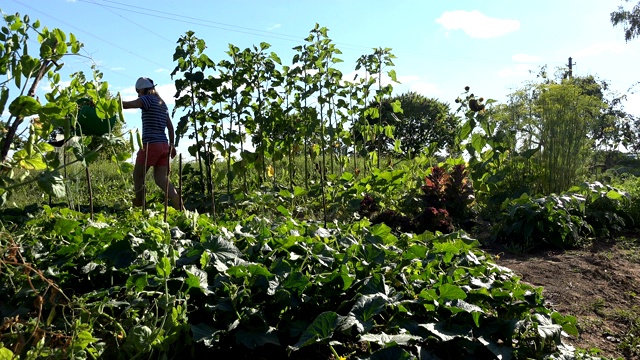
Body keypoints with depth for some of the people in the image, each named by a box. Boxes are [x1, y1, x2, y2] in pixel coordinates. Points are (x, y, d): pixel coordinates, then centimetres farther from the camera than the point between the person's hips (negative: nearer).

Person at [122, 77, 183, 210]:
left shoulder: (148, 99, -4)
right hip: (164, 145, 8)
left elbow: (126, 105, -18)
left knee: (138, 175, 8)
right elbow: (170, 127, 21)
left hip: (151, 145, -8)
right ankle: (179, 206, -8)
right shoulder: (162, 104, 19)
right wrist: (172, 145, 23)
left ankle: (139, 207, 12)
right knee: (161, 178, 5)